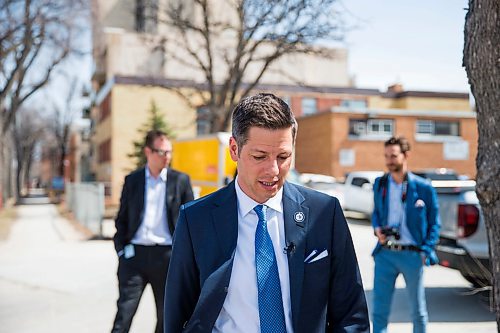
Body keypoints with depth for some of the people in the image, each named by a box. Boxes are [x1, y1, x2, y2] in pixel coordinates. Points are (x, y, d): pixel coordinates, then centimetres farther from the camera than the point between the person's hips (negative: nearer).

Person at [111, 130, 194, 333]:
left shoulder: (180, 180, 3)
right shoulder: (132, 180, 7)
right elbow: (122, 218, 11)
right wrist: (121, 248, 1)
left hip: (166, 255, 0)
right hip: (135, 253, 0)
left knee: (166, 314, 11)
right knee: (124, 311, -4)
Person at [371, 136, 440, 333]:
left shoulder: (423, 188, -5)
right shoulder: (380, 184, 5)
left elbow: (434, 223, 1)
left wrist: (425, 251, -9)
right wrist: (377, 228, -3)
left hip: (412, 255, -2)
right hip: (385, 253, 2)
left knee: (418, 309, 14)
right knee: (379, 309, 3)